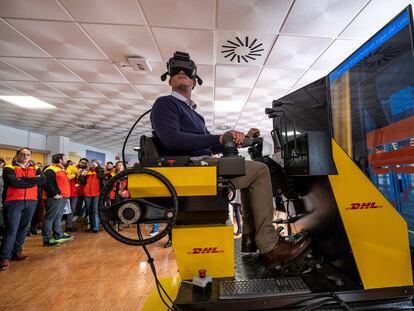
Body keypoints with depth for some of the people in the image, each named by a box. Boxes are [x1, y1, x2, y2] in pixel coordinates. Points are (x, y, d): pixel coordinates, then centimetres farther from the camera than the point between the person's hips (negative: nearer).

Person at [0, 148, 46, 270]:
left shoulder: (35, 169, 11)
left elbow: (43, 180, -8)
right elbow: (14, 182, -18)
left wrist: (23, 179, -14)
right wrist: (34, 181, -10)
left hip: (31, 202, 4)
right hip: (14, 202, -4)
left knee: (24, 228, 12)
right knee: (12, 229, -5)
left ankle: (16, 252, 25)